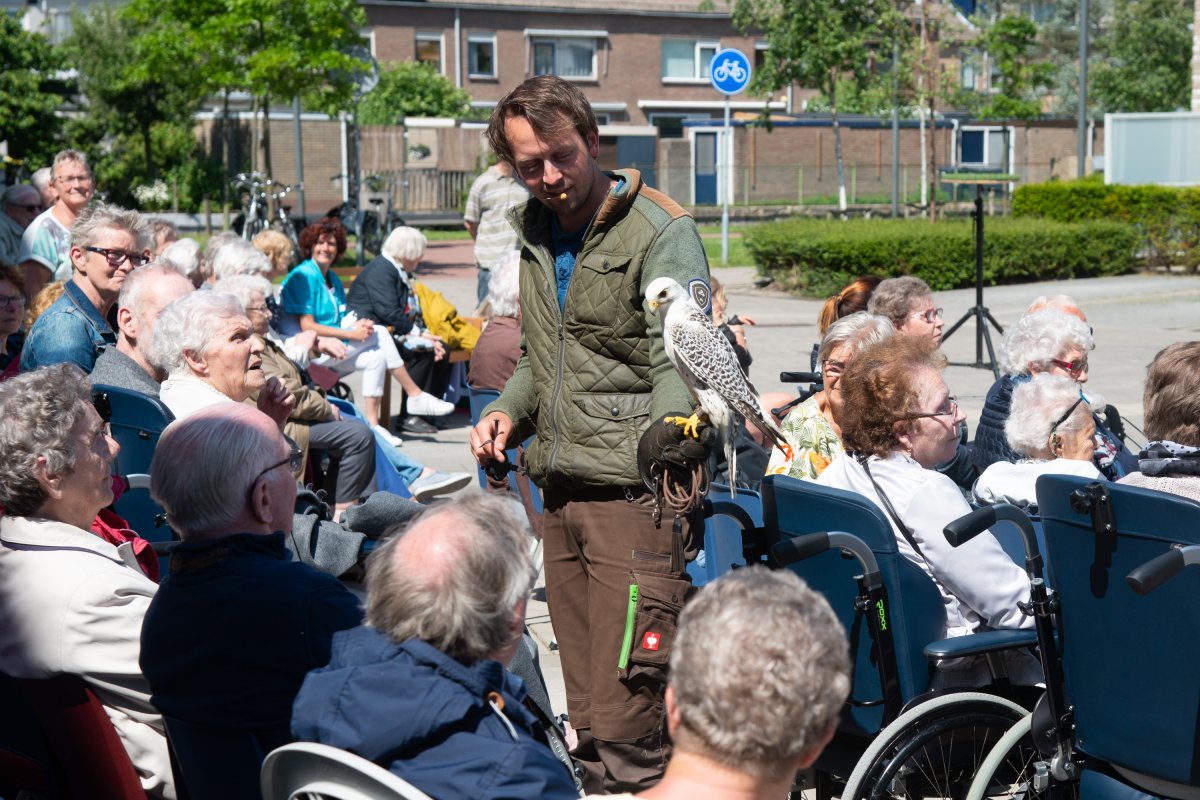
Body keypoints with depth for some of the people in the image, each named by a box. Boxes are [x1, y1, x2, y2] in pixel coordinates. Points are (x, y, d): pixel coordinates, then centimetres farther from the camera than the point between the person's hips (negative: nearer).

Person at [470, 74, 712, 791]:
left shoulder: (662, 232, -8)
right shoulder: (535, 234, 16)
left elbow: (681, 357, -17)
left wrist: (669, 425, -37)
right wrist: (510, 411, 10)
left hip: (635, 495, -7)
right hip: (560, 491, 8)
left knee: (627, 717, -11)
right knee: (588, 714, 14)